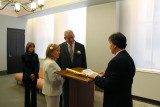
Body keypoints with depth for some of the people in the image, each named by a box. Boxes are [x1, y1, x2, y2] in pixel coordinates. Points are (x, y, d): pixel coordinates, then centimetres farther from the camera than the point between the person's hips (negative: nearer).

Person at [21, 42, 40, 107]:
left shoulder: (35, 55, 3)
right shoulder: (23, 56, -1)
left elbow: (37, 65, -2)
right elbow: (24, 66, -6)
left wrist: (34, 74, -14)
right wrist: (30, 74, -14)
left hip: (34, 76, 1)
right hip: (26, 76, -1)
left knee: (34, 91, 8)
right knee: (27, 91, 9)